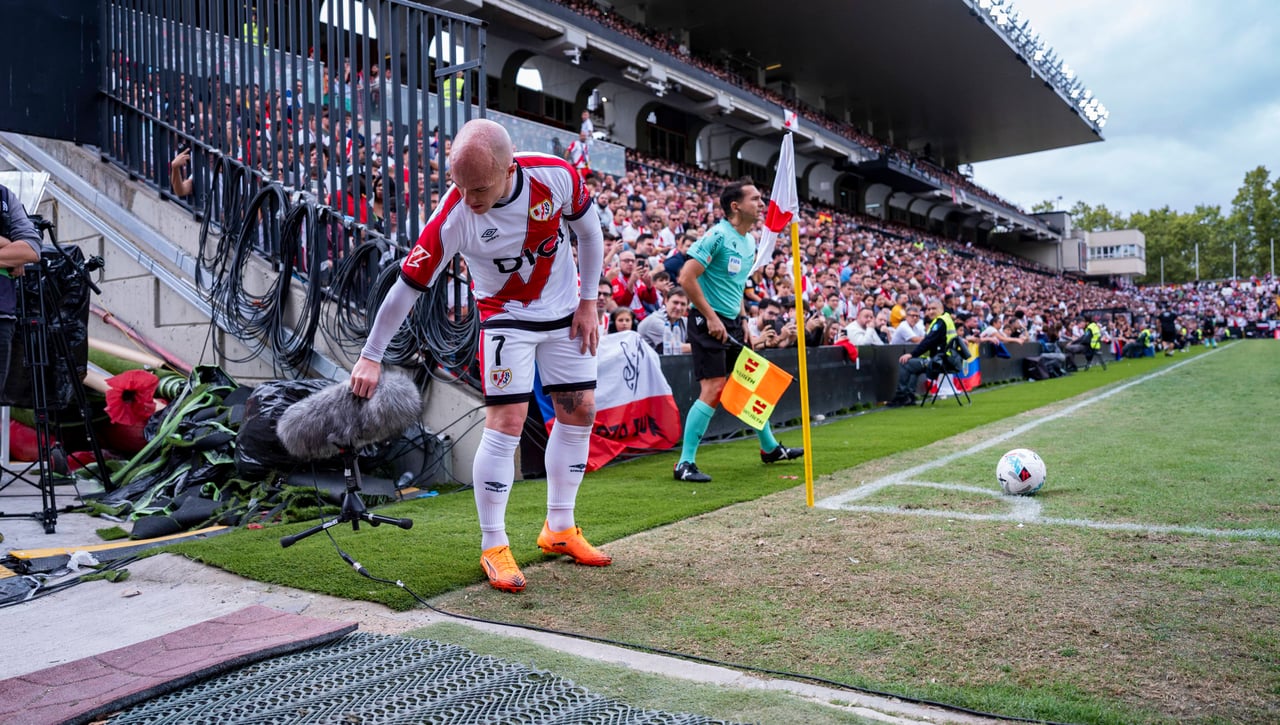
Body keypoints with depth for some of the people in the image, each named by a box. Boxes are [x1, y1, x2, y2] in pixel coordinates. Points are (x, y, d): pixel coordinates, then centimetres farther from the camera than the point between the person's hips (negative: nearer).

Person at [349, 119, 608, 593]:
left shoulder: (556, 175, -24)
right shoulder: (453, 217, -29)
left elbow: (588, 231, -4)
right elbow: (408, 286, -20)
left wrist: (588, 301, -3)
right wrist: (371, 356, -14)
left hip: (564, 311, 4)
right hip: (505, 316, -4)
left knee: (579, 413, 5)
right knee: (505, 423, -13)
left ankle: (559, 529, 20)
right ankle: (493, 547, 1)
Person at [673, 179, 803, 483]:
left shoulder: (750, 242, 12)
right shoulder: (718, 235, -15)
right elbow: (687, 278, -20)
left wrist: (741, 321, 15)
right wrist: (711, 317, -18)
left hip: (731, 323, 9)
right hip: (708, 321, -9)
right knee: (713, 390, -12)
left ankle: (770, 447, 36)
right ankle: (685, 463, -4)